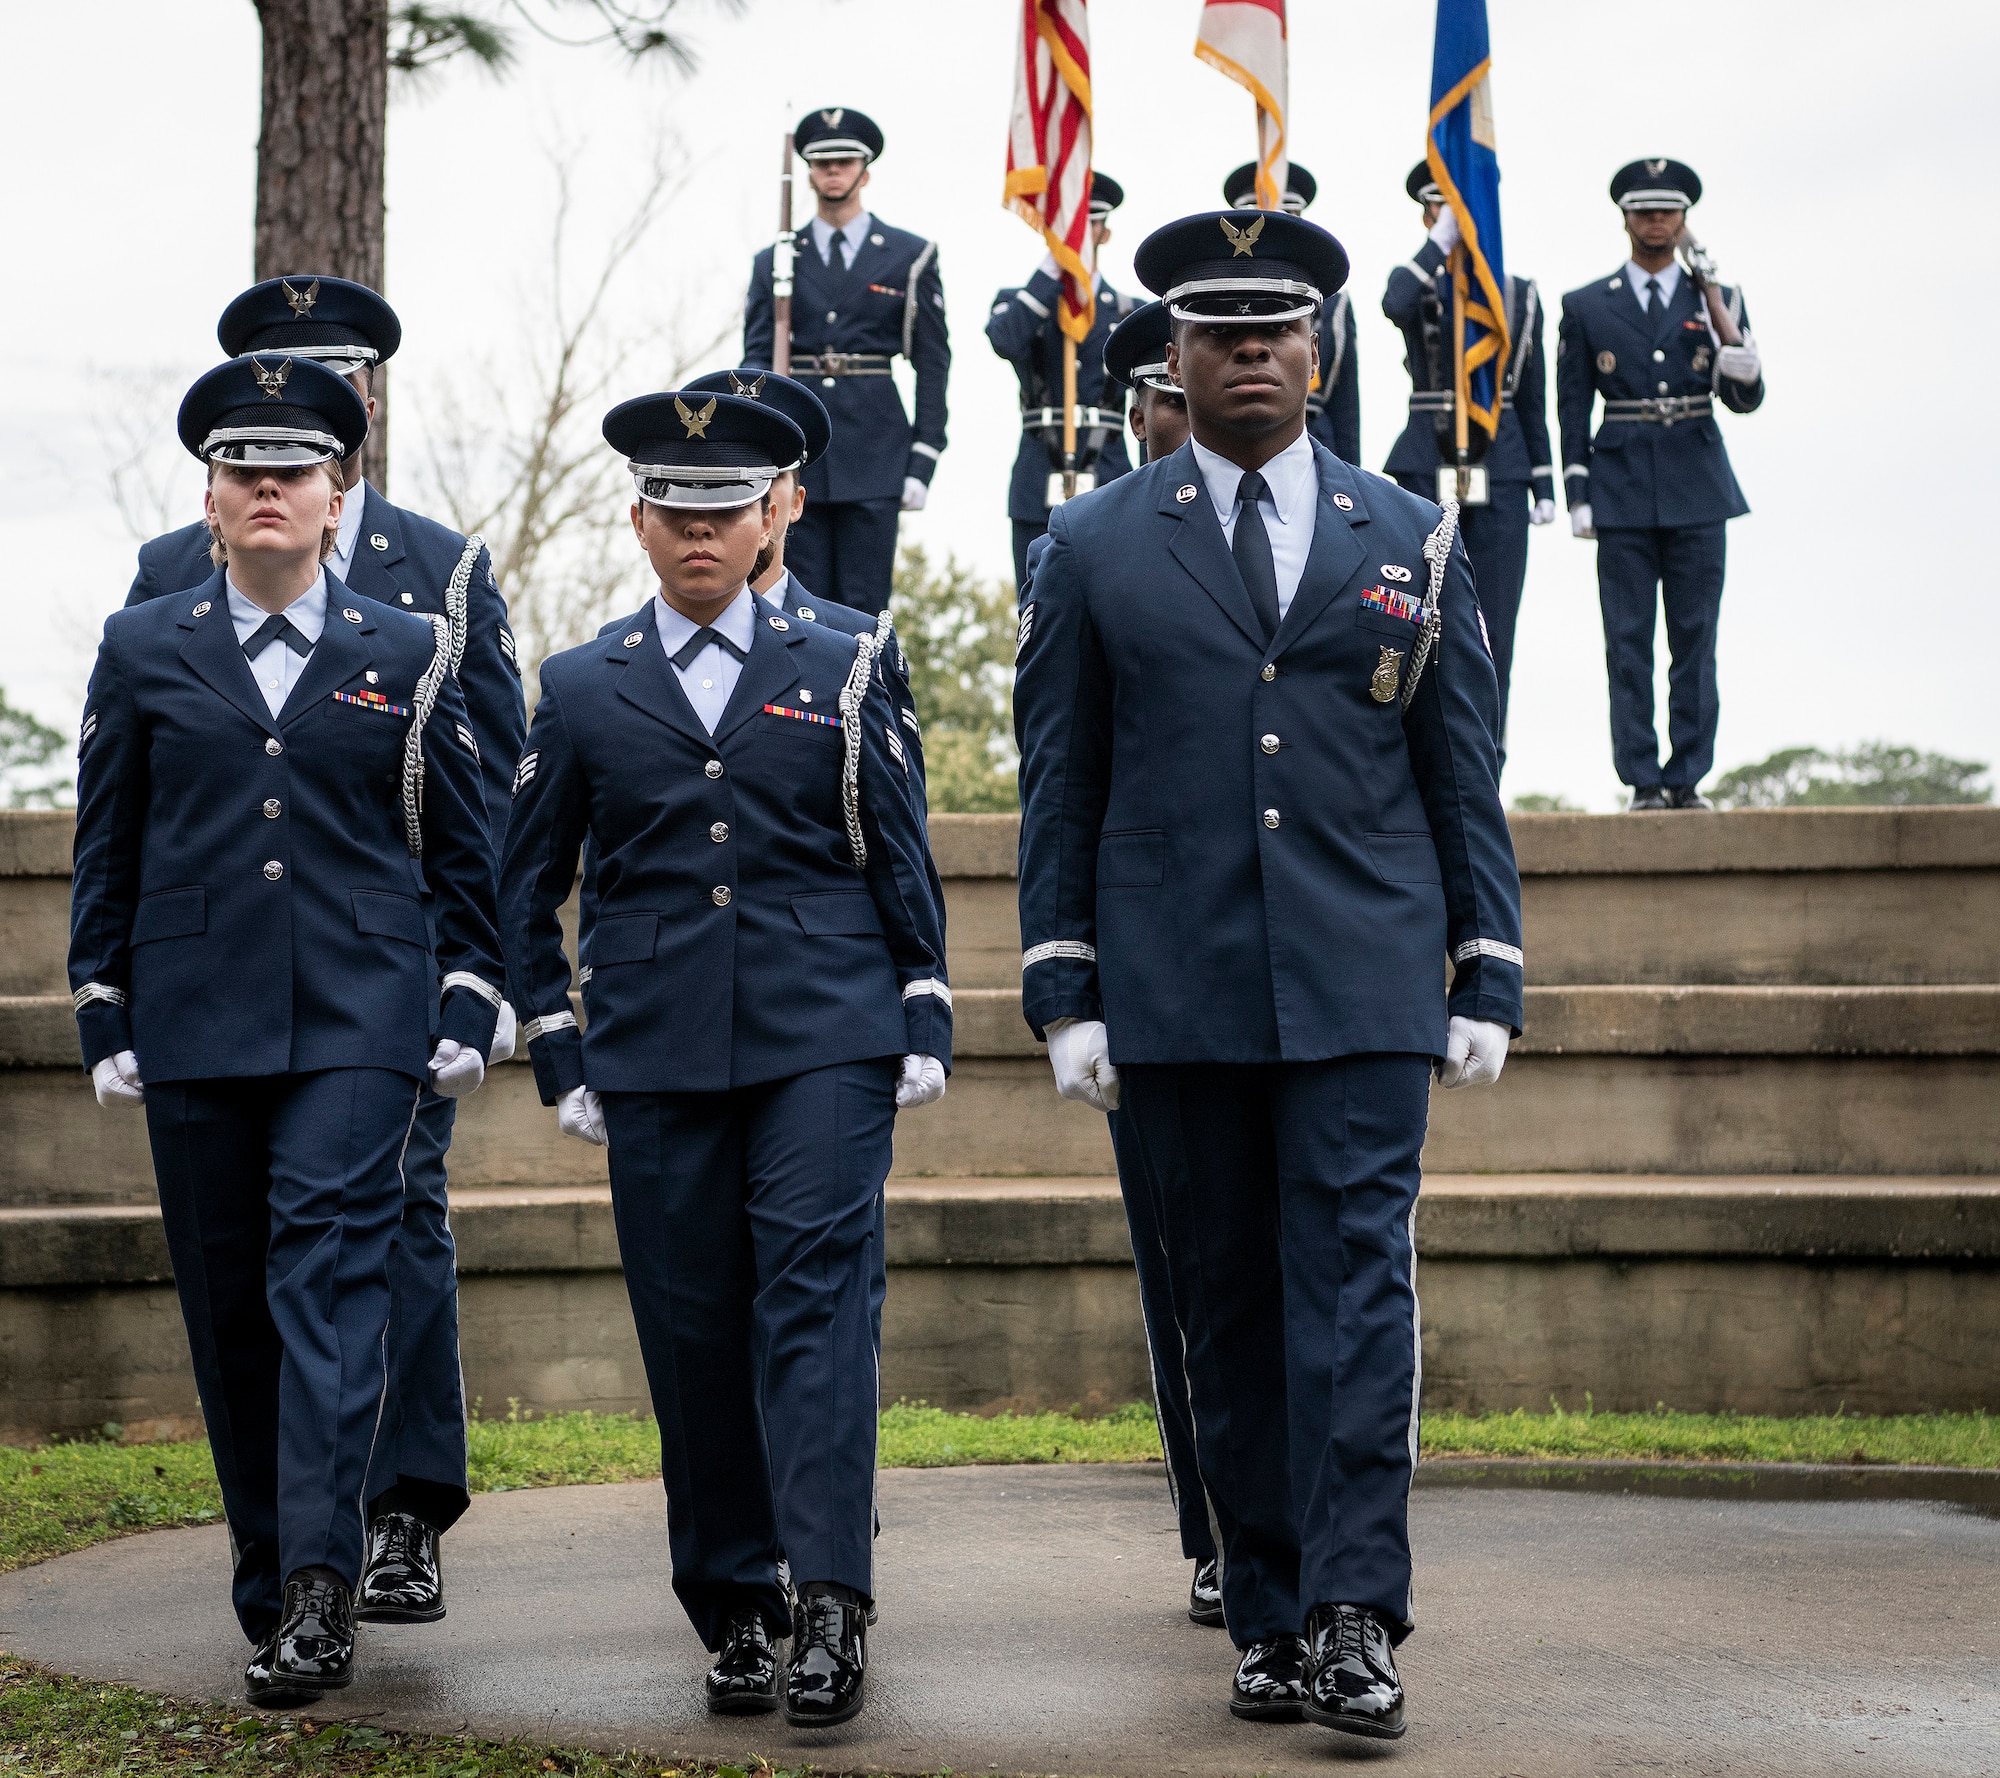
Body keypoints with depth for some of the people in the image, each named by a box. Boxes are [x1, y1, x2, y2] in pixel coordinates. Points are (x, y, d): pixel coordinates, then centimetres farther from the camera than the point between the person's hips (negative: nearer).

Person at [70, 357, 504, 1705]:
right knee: (229, 1304, 6)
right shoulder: (144, 651, 10)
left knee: (332, 1273, -14)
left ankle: (321, 1584, -20)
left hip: (358, 1019, -2)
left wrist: (469, 1007, 4)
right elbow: (107, 850, 12)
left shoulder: (408, 653, 8)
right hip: (197, 1022, 2)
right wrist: (105, 1016, 7)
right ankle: (270, 1582, 18)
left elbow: (465, 849, 10)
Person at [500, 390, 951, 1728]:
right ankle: (735, 1612, 11)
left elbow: (901, 864, 12)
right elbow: (528, 888, 14)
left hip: (826, 1044, -1)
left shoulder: (840, 672, 9)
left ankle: (833, 1600, -15)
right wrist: (560, 1053, 8)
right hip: (658, 1057, 1)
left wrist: (925, 1024, 4)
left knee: (817, 1296, -11)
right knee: (694, 1328, 2)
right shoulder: (583, 690, 9)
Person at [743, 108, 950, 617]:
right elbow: (756, 360, 9)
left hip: (874, 456, -1)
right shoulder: (774, 262, 12)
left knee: (864, 607, -4)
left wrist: (923, 462, -2)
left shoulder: (910, 256, 7)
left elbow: (933, 364, 5)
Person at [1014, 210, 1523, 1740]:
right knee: (1228, 1309, 5)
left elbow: (1465, 781, 10)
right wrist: (1063, 995, 1)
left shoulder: (1414, 544, 10)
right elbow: (1061, 791, 7)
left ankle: (1356, 1617, -8)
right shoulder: (1094, 550, 8)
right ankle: (1271, 1620, 12)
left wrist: (1490, 982, 4)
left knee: (1355, 1285, -8)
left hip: (1362, 989, 0)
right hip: (1177, 998, 1)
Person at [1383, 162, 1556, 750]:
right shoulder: (1415, 283, 4)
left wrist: (1544, 486, 9)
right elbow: (1395, 305, -24)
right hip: (1427, 474, -2)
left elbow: (1532, 398, 13)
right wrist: (1444, 237, -16)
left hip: (1500, 476, 2)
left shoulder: (1520, 295, 12)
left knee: (1493, 629, 0)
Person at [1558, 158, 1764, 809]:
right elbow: (1573, 409, 8)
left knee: (1695, 635, 0)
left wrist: (1723, 323, -10)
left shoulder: (1717, 300, 9)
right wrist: (1578, 497, 1)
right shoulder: (1585, 307, 8)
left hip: (1697, 487, 1)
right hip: (1623, 490, -1)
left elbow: (1747, 398, 4)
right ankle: (1643, 781, 1)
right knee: (1628, 640, -3)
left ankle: (1688, 778, 5)